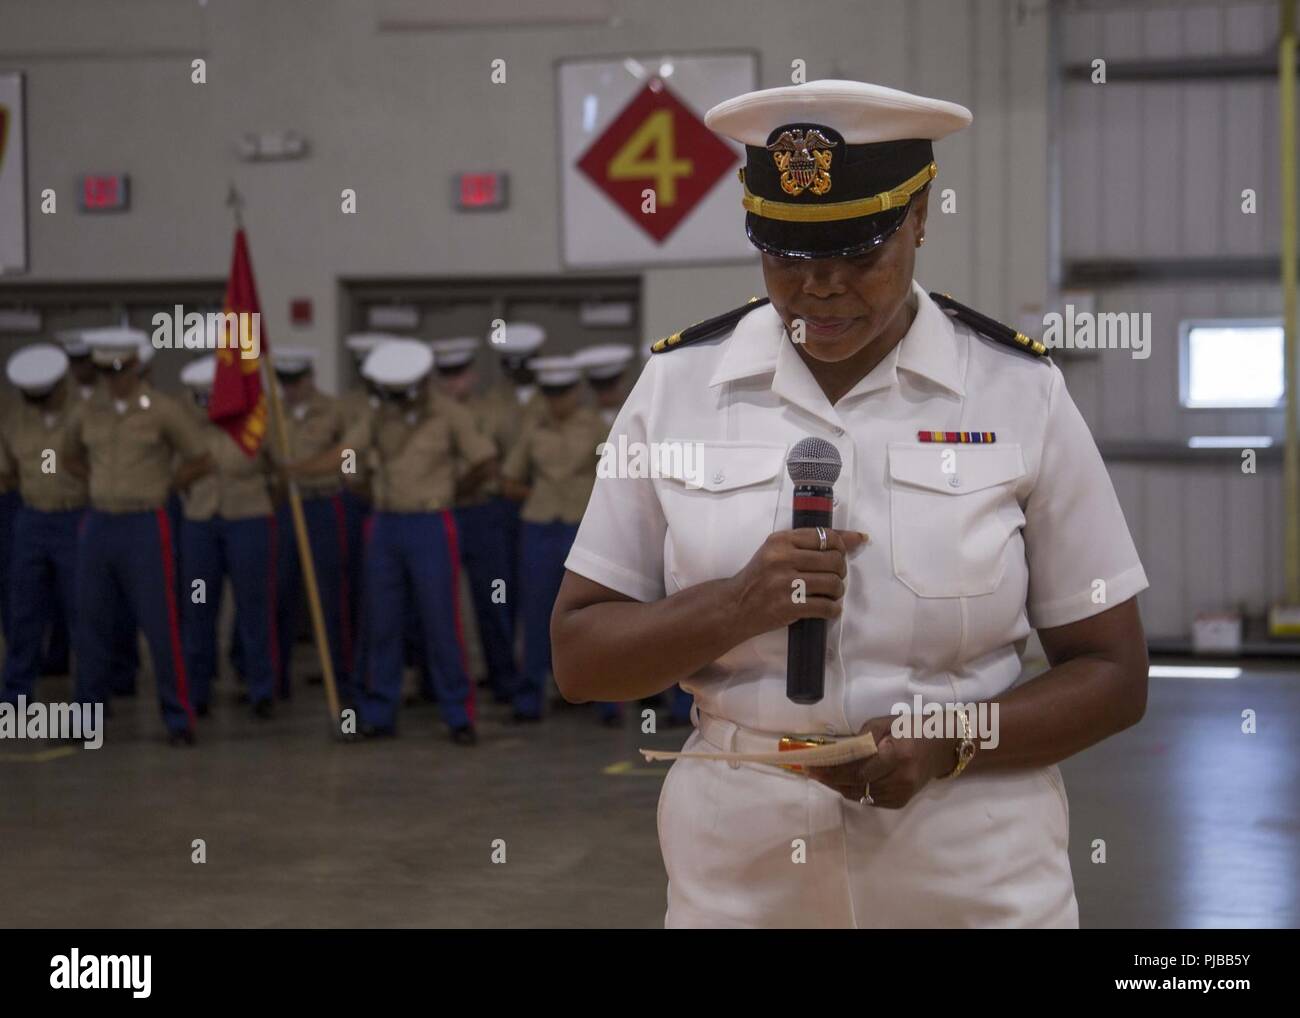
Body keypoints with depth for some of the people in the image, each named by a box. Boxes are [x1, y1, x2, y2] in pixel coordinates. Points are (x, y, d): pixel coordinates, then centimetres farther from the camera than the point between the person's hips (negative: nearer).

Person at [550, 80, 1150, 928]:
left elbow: (1113, 675, -1)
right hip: (736, 864, 1)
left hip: (977, 870, -1)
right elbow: (578, 658, 0)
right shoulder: (677, 385, -2)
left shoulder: (1019, 394, -4)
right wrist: (738, 604, -17)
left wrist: (948, 742, -17)